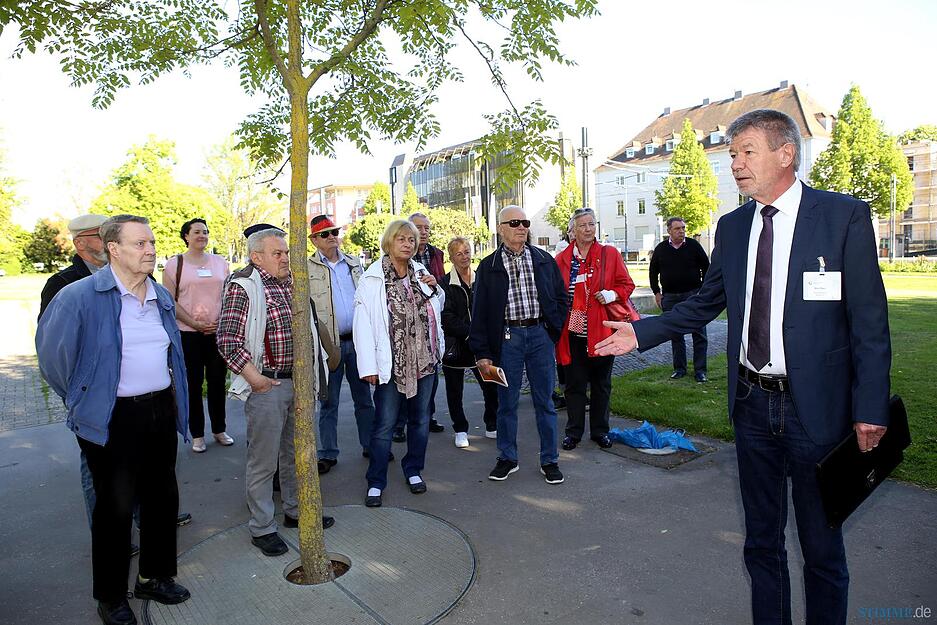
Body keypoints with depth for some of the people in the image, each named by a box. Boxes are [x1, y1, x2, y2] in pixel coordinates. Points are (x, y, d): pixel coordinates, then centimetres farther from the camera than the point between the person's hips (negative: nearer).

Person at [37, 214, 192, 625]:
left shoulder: (162, 297, 6)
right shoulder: (80, 296, -14)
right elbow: (52, 353, -4)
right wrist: (83, 399, 4)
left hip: (161, 410, 6)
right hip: (113, 418, -6)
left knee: (162, 495, 15)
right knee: (115, 505, 7)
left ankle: (155, 576, 35)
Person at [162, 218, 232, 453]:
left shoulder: (220, 262, 10)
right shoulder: (174, 264, 0)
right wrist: (195, 323, -13)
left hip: (219, 332, 3)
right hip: (188, 334, -2)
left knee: (218, 382, 9)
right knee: (193, 385, 5)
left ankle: (219, 429, 23)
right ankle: (197, 434, 17)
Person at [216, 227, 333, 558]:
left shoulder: (292, 283, 12)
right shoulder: (242, 288, -11)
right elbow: (228, 341, -16)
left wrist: (311, 370, 17)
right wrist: (254, 378, -20)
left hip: (298, 381, 7)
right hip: (267, 385, -7)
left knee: (295, 453, 19)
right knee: (263, 460, 4)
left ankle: (295, 510, 35)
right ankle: (262, 528, 19)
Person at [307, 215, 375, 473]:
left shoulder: (354, 263, 11)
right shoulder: (306, 269, -2)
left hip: (357, 340, 4)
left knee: (364, 397, 13)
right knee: (328, 402, 7)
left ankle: (370, 445, 27)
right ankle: (328, 454, 19)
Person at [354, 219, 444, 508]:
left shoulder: (421, 273, 8)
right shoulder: (373, 278, -7)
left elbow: (438, 308, 23)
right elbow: (363, 324, -10)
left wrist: (435, 288, 2)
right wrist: (369, 366, -15)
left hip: (424, 359, 5)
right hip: (392, 363, -5)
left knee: (420, 419, 14)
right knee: (384, 424, 0)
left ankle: (413, 470, 32)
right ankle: (376, 482, 14)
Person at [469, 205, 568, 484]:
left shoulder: (544, 260, 7)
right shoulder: (488, 266, 2)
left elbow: (561, 297, 13)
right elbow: (479, 312, 1)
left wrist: (553, 330, 3)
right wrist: (482, 353, -3)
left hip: (539, 334, 1)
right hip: (507, 337, -1)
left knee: (545, 402, 8)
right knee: (506, 402, 8)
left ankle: (549, 460, 21)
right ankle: (507, 458, 25)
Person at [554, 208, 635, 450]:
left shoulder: (610, 254, 3)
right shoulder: (562, 259, 4)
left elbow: (627, 285, 6)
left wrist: (613, 294, -14)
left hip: (601, 330, 0)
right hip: (572, 332, 0)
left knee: (601, 383, 12)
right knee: (574, 383, 8)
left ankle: (600, 430, 26)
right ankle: (574, 431, 21)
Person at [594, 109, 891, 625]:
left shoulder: (844, 216, -7)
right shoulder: (732, 226, 6)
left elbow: (869, 321, -8)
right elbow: (705, 303, 11)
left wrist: (870, 409, -12)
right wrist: (642, 332, 1)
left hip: (816, 407, -4)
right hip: (752, 405, 4)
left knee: (822, 544, 12)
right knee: (761, 538, 19)